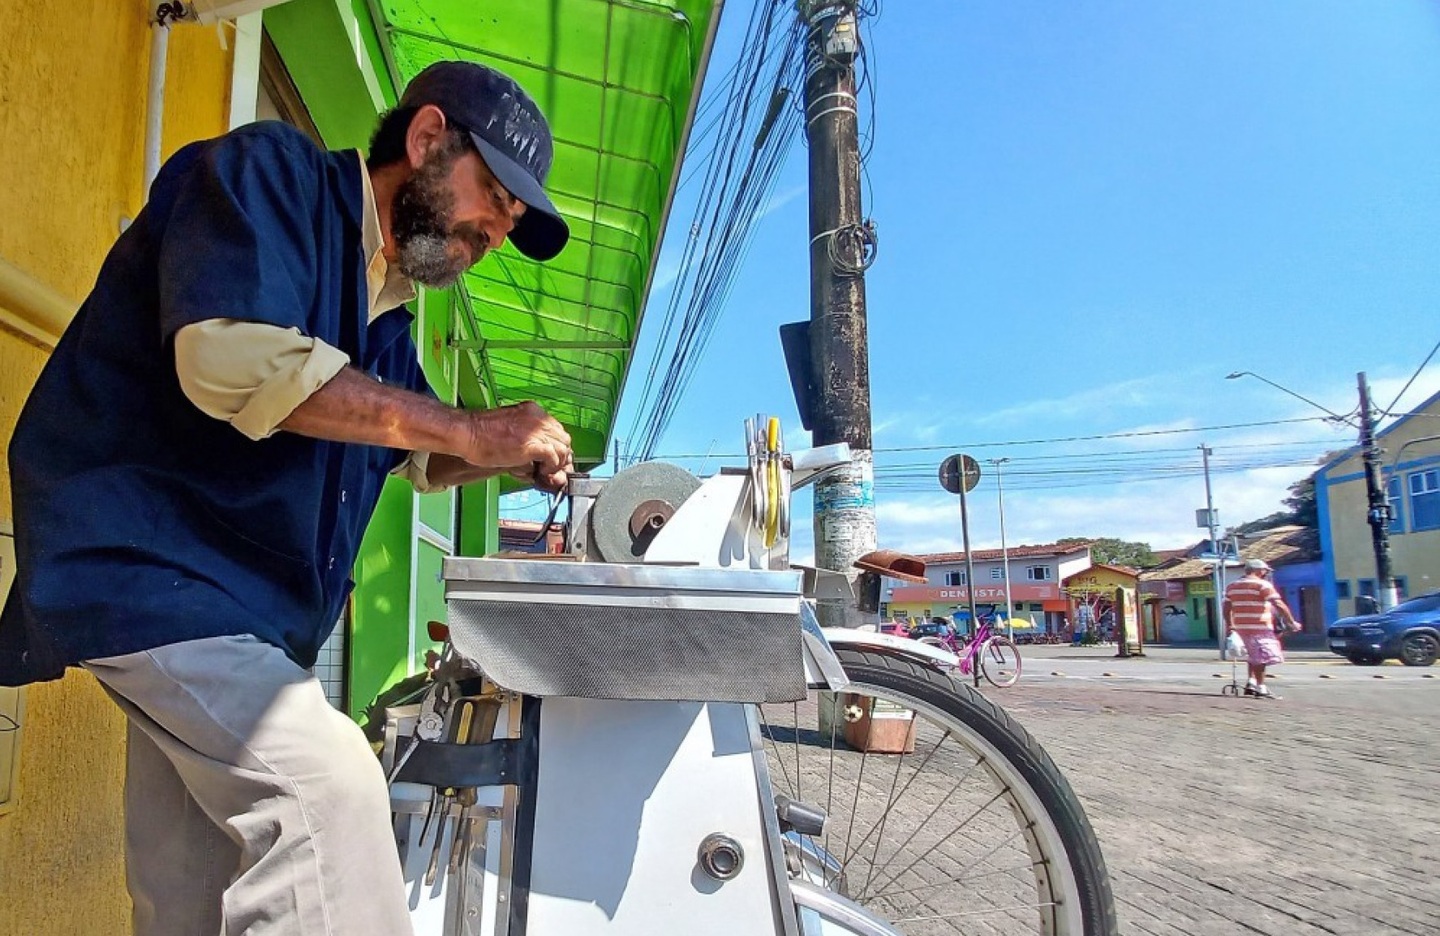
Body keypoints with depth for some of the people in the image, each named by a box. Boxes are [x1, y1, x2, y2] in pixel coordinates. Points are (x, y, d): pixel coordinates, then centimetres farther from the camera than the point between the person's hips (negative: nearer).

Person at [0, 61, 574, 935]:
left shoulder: (383, 310, 14)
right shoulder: (271, 169, -9)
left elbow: (420, 454, 27)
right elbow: (232, 357, -27)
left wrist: (508, 453, 5)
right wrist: (469, 429, -23)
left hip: (242, 606, 9)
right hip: (136, 551, -9)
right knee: (325, 780, -25)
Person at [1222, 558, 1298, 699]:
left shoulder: (1232, 586, 15)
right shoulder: (1263, 585, -6)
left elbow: (1226, 608, 15)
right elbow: (1279, 605, -13)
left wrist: (1229, 625, 21)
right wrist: (1292, 622, -8)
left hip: (1241, 627, 7)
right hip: (1260, 627, -7)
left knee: (1254, 656, 21)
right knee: (1262, 657, -4)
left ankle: (1251, 682, 14)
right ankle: (1260, 688, -6)